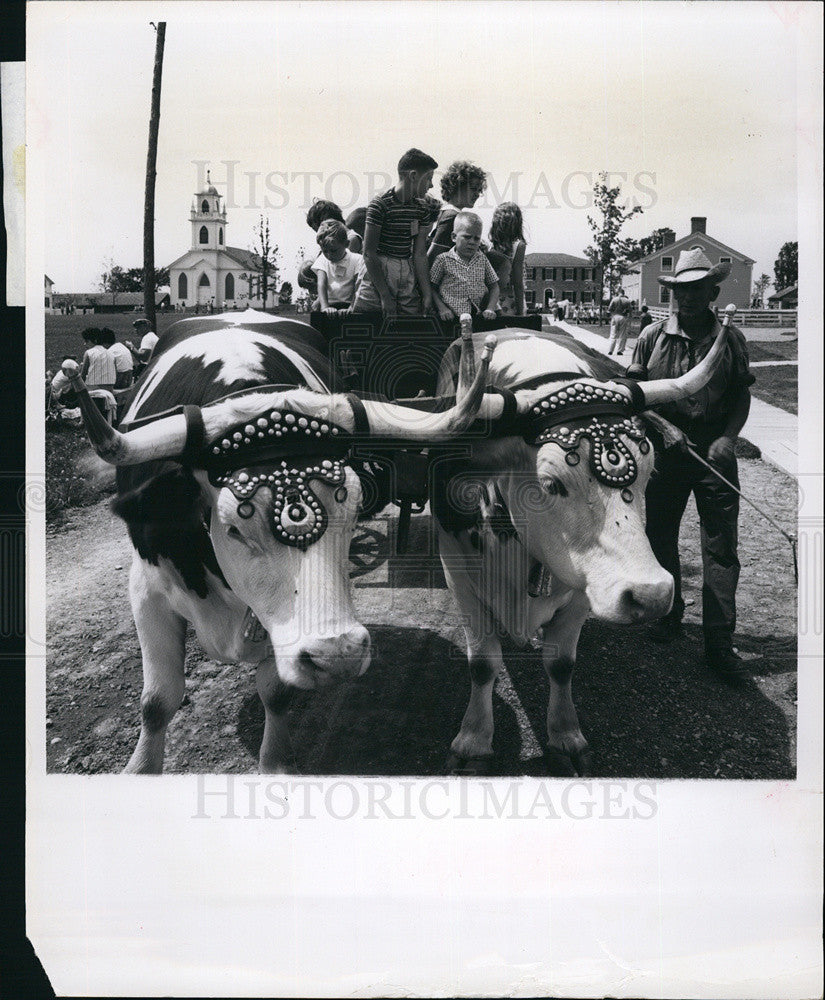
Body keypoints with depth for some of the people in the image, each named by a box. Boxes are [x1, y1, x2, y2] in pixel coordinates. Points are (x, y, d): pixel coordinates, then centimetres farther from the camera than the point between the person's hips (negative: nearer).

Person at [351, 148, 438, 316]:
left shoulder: (422, 208, 9)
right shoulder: (380, 204, -10)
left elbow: (420, 255, 6)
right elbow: (369, 254, -13)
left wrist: (427, 295, -3)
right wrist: (385, 296, -17)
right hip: (378, 275, -5)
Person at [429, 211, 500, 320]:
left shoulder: (482, 259, 13)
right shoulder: (443, 260, 3)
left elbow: (493, 286, 17)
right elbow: (432, 287, 6)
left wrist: (490, 309, 2)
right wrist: (442, 308, -7)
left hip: (477, 314, 3)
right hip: (451, 317, -3)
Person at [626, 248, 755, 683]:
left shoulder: (731, 339, 3)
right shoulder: (653, 336, 2)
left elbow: (741, 397, 7)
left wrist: (728, 438, -9)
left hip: (714, 452, -1)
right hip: (665, 449, 1)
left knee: (721, 548, -2)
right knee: (660, 536, 12)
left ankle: (719, 644, 4)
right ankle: (669, 615, 33)